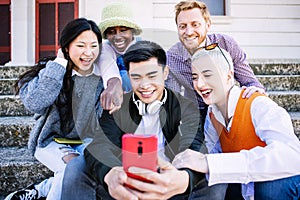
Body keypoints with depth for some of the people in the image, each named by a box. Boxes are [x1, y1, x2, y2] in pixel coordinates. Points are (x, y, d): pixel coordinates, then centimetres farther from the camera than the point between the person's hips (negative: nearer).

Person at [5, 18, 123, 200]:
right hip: (52, 140, -3)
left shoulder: (102, 75, -5)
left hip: (87, 142, 3)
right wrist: (59, 62, -23)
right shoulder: (52, 70, -11)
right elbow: (35, 103, -30)